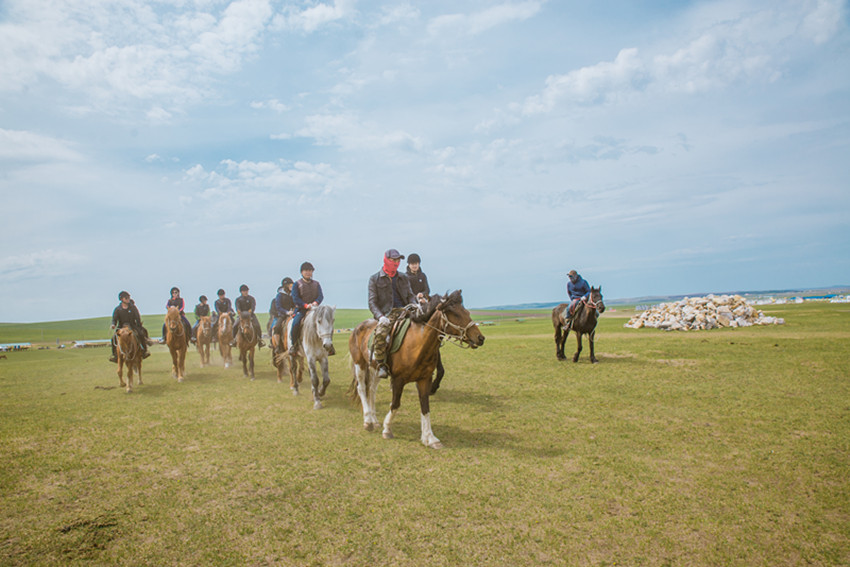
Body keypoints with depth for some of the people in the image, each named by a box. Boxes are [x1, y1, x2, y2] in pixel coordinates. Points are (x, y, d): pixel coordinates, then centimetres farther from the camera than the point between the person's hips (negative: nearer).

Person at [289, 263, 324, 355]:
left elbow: (321, 296, 4)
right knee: (295, 323, -28)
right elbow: (295, 298, -6)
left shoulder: (316, 284, 14)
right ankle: (293, 345, -10)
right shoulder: (297, 284, 4)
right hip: (301, 309, -3)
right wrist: (305, 305, -20)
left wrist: (316, 302, -19)